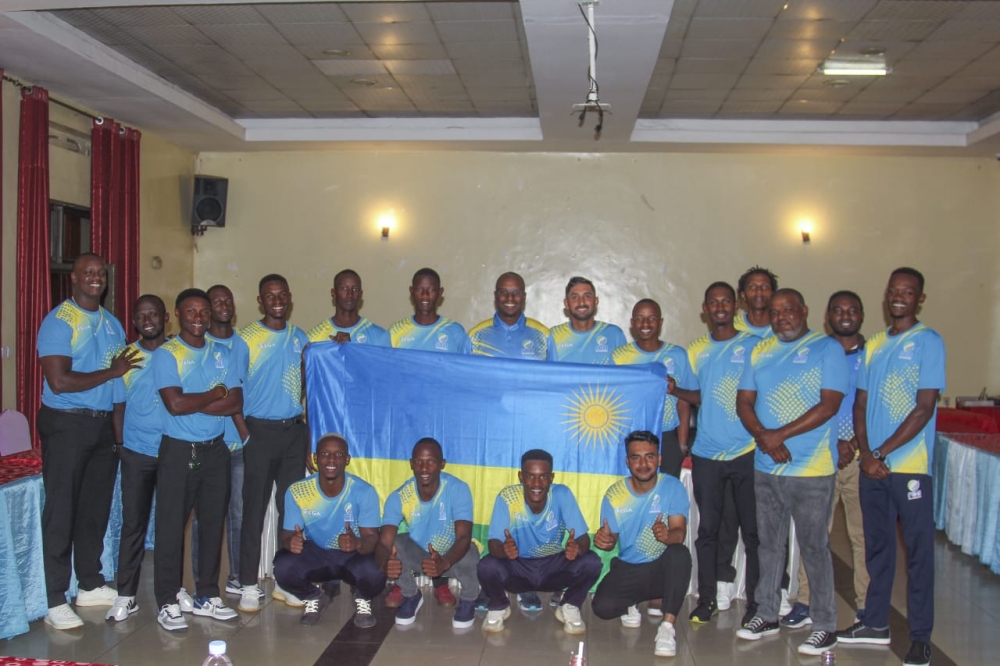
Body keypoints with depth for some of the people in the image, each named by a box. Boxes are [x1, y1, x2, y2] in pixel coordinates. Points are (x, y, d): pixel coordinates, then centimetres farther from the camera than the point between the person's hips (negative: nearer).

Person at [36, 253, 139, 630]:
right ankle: (55, 602, 7)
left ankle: (91, 585, 27)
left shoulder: (112, 324, 12)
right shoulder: (58, 322, -9)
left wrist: (120, 432, 8)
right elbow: (59, 381, -19)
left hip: (103, 424, 6)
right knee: (61, 512, 0)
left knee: (96, 509, 13)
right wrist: (111, 371, -12)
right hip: (66, 424, -6)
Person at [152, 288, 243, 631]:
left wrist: (192, 403, -12)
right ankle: (168, 603, 12)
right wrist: (215, 393, -7)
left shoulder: (222, 353, 8)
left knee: (213, 523, 11)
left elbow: (236, 402, -2)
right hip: (178, 451, -4)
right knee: (171, 528, 1)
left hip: (215, 449, 5)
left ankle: (207, 597, 23)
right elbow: (175, 404, -19)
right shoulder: (165, 354, -5)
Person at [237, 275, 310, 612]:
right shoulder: (246, 338, -2)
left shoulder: (300, 338, 10)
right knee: (255, 508, 0)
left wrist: (310, 431, 7)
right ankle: (248, 585, 8)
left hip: (295, 431, 4)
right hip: (260, 431, -4)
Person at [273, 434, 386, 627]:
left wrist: (358, 543, -46)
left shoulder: (364, 492, -19)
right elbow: (287, 535, -9)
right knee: (283, 568, -30)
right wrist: (291, 542, -36)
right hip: (315, 555, 2)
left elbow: (371, 537, -20)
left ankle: (362, 600, 6)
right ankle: (314, 597, 8)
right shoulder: (297, 491, -14)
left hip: (354, 555, -1)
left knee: (375, 573, -35)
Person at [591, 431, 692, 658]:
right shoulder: (615, 494, -5)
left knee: (680, 553, -35)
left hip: (663, 568, -1)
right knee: (602, 607, -25)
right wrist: (604, 540, -27)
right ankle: (630, 605, 12)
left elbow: (680, 533, -21)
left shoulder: (673, 487, -11)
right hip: (627, 569, 2)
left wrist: (667, 535, -47)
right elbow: (610, 540, 0)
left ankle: (667, 626, -25)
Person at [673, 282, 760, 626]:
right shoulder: (696, 350, 11)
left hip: (747, 452, -3)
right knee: (708, 529, 8)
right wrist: (675, 390, -3)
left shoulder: (754, 345, 0)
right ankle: (707, 598, 19)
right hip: (706, 453, 3)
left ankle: (756, 602, 13)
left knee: (752, 530, 2)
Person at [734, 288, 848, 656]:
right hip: (765, 468, 5)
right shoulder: (760, 352, 10)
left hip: (811, 470, -5)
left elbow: (829, 405, -14)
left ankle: (824, 625, 16)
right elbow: (744, 403, 7)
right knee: (769, 545, 14)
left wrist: (779, 435, -17)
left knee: (814, 547, 3)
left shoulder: (828, 349, -5)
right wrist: (763, 437, -12)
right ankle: (767, 615, 27)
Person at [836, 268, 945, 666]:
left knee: (918, 551, 1)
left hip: (910, 466, -5)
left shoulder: (929, 342, -5)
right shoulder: (874, 345, 12)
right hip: (872, 465, 6)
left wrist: (882, 454, -12)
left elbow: (924, 408, -11)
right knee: (878, 546, 14)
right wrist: (866, 454, -5)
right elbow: (860, 404, 10)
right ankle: (876, 624, 25)